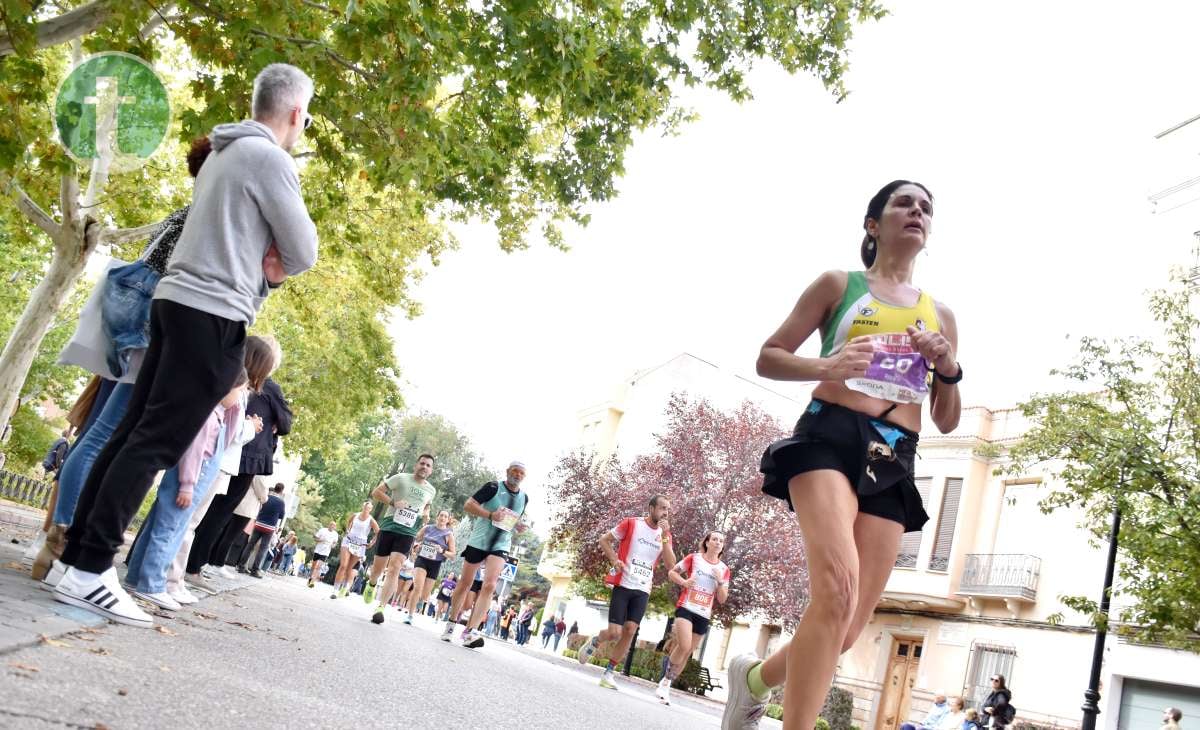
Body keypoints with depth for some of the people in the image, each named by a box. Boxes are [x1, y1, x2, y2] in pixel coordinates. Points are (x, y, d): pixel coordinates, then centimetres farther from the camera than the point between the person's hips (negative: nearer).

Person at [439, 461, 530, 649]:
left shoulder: (524, 498, 9)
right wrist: (490, 515, -22)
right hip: (478, 541, -3)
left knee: (489, 585, -16)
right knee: (465, 584, 8)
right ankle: (450, 624, 26)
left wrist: (518, 527, 3)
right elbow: (468, 505, -10)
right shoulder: (493, 487, -7)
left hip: (500, 546, 3)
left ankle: (471, 631, -19)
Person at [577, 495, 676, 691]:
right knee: (614, 632, -10)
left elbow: (671, 564, -3)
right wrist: (614, 560, -11)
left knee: (630, 630, -6)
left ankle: (609, 672, 7)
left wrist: (665, 537, -12)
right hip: (623, 585, -4)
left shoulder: (665, 533, 8)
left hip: (643, 591, 4)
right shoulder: (631, 523, -4)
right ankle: (593, 643, 23)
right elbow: (604, 539, 3)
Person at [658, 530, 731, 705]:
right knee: (684, 646, -23)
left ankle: (666, 685, 19)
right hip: (686, 608, -4)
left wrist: (720, 581, -10)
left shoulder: (724, 569, 7)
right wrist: (683, 582, -14)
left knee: (687, 652, 7)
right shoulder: (694, 558, 0)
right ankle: (665, 681, -7)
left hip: (703, 616, 4)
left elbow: (722, 599, 7)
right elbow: (671, 572, 5)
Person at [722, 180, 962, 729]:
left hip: (892, 463, 5)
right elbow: (768, 357, 8)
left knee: (848, 628, 0)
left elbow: (947, 422, 22)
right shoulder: (838, 284, 11)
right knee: (838, 590, -29)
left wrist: (948, 369, 1)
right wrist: (823, 367, -12)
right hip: (829, 439, -4)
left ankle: (755, 676, 28)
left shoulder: (940, 315, 21)